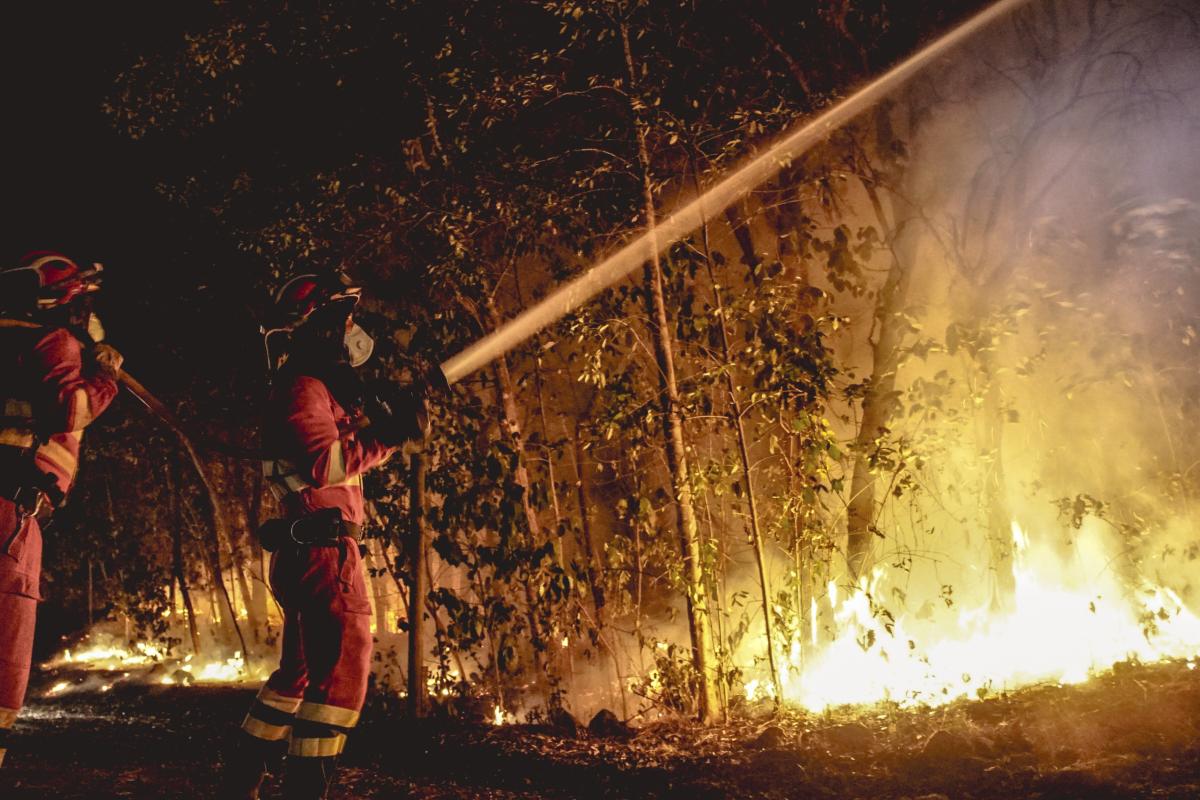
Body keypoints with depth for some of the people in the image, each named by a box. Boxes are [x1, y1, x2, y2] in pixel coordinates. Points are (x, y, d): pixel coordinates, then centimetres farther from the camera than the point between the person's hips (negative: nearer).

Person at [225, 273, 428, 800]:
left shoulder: (325, 388, 21)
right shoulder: (304, 387, -11)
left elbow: (346, 455, 19)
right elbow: (322, 463, -23)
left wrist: (385, 425, 6)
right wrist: (389, 436, -19)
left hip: (309, 553, 11)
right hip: (323, 548, -11)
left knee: (301, 670, 18)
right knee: (341, 667, -13)